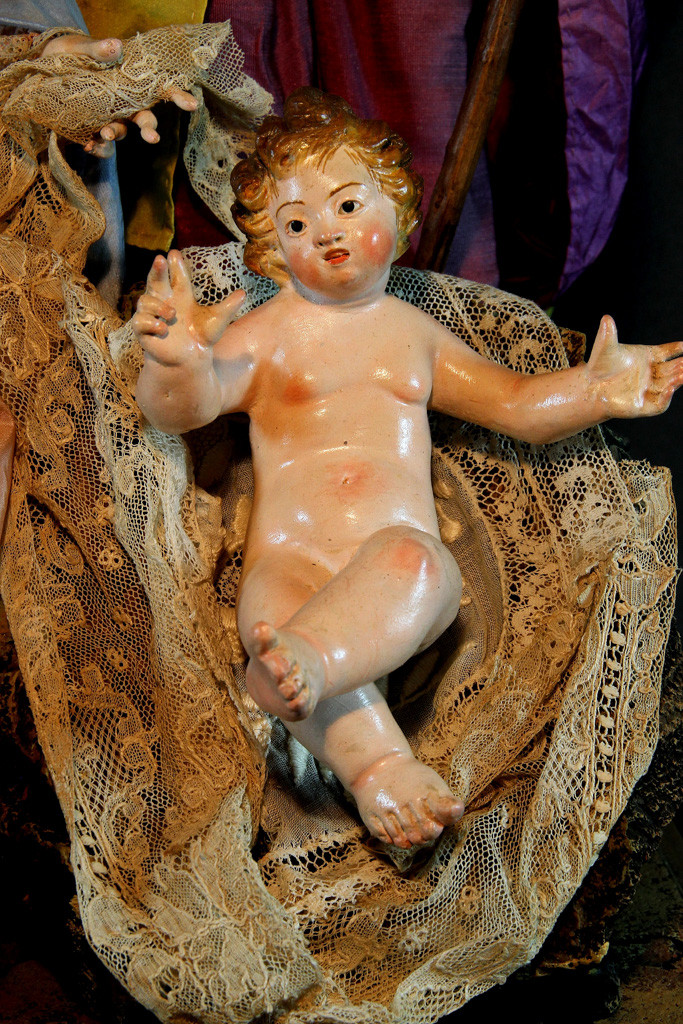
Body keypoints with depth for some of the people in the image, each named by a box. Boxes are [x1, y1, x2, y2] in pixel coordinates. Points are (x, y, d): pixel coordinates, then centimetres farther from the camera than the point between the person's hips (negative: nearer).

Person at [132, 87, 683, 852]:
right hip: (290, 556, -1)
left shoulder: (412, 332, 25)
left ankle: (309, 659, -59)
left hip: (401, 550, 1)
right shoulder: (268, 332, 14)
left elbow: (515, 403, 31)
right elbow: (179, 408, 0)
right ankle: (377, 764, -41)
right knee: (272, 608, -37)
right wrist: (179, 364, -25)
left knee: (408, 561, -38)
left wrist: (593, 390, 11)